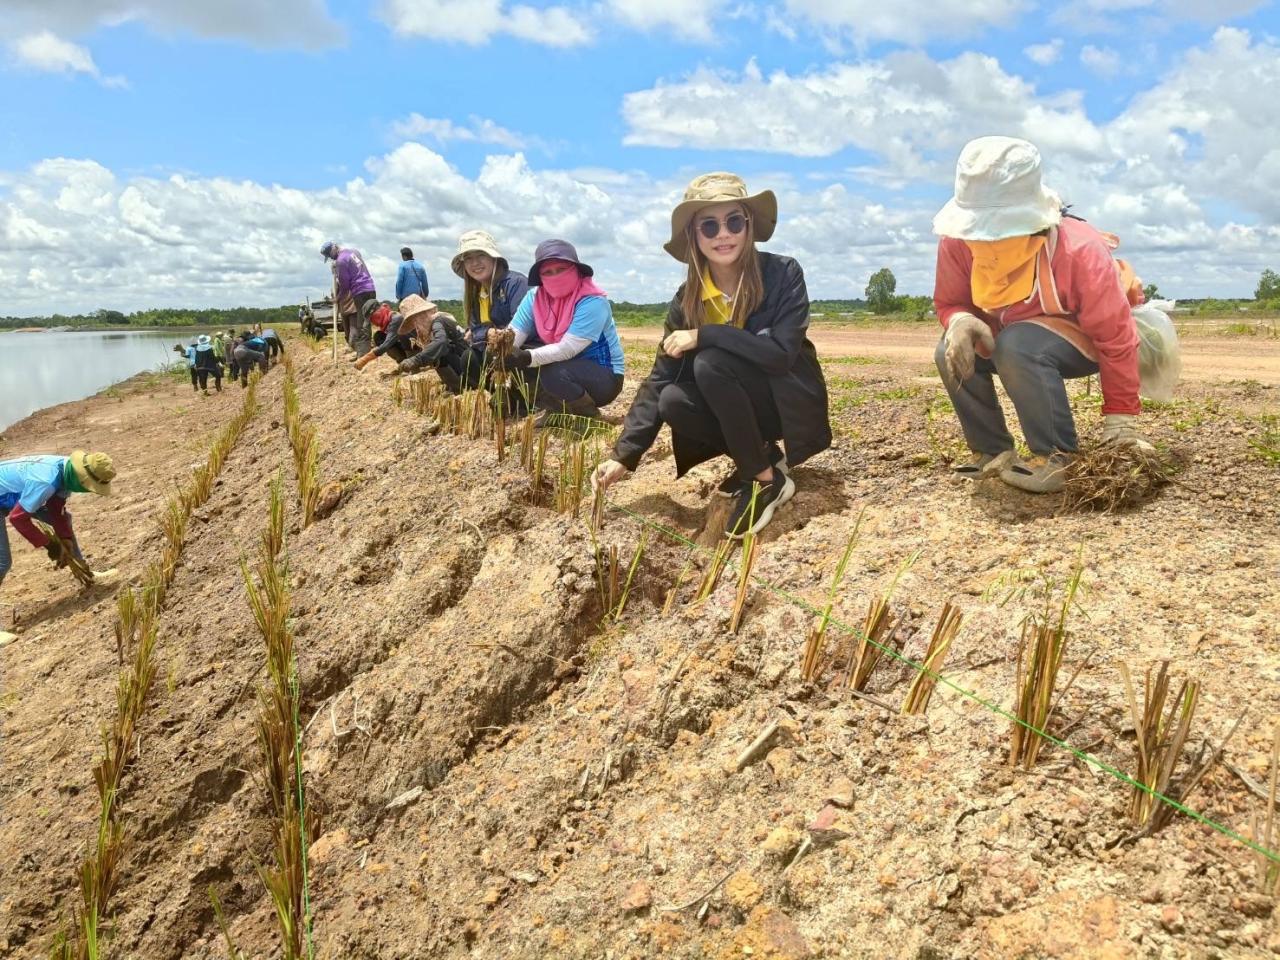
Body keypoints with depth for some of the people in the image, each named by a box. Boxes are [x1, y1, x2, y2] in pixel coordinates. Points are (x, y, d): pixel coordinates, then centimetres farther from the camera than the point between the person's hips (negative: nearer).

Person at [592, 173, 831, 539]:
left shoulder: (783, 274, -17)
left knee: (710, 363, -28)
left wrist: (703, 336, -27)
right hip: (743, 409, 5)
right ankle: (763, 456, 1)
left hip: (793, 404, -5)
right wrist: (624, 455, -17)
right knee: (673, 401, -22)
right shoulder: (686, 299, -6)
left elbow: (782, 351, -30)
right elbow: (660, 379, -9)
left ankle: (767, 480, -15)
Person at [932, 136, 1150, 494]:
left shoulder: (1080, 252, -34)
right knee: (951, 352, -20)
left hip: (1084, 340, -5)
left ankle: (1057, 457, -23)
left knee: (1018, 347, -36)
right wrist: (960, 321, -33)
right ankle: (992, 452, -6)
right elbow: (949, 302, -5)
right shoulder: (957, 243, -23)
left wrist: (1120, 422, -24)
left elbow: (1117, 338, -26)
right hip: (1012, 334, 6)